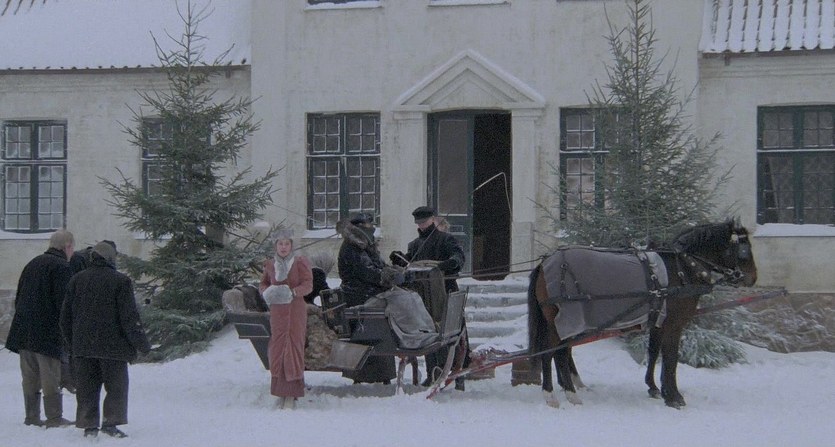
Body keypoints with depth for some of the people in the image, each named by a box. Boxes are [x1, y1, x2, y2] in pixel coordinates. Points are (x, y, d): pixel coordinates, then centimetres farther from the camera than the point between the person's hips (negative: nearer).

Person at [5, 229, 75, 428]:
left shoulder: (33, 263, 17)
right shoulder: (62, 268, -9)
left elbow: (19, 297, 20)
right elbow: (63, 302, -15)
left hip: (23, 330, 7)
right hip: (48, 333, -7)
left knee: (30, 377, 11)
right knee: (51, 378, -4)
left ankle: (31, 416, 14)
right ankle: (54, 418, -3)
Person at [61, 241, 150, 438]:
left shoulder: (76, 280, 9)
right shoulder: (120, 281, -6)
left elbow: (66, 316, 12)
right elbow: (130, 317, -9)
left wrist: (72, 343, 22)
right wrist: (142, 343, -1)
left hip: (83, 346, 4)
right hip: (112, 346, -4)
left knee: (87, 387, 9)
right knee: (116, 385, 5)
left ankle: (89, 425, 8)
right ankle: (110, 423, -3)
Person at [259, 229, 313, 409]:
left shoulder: (300, 262, -2)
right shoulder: (270, 265, 8)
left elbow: (308, 284, -7)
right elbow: (263, 284, 17)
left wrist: (293, 292, -23)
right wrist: (266, 293, -5)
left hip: (296, 310, -3)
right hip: (277, 311, 4)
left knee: (293, 347, -6)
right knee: (277, 348, 3)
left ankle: (291, 395, -5)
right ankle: (280, 391, 10)